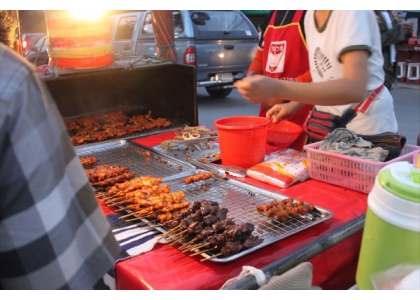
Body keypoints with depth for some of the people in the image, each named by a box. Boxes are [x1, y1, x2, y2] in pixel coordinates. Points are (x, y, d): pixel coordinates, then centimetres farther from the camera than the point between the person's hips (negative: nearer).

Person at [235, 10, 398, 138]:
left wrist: (279, 89, -43)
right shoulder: (310, 15, 3)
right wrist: (294, 104, -2)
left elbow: (354, 89, -34)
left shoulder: (353, 11, -20)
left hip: (368, 125, -6)